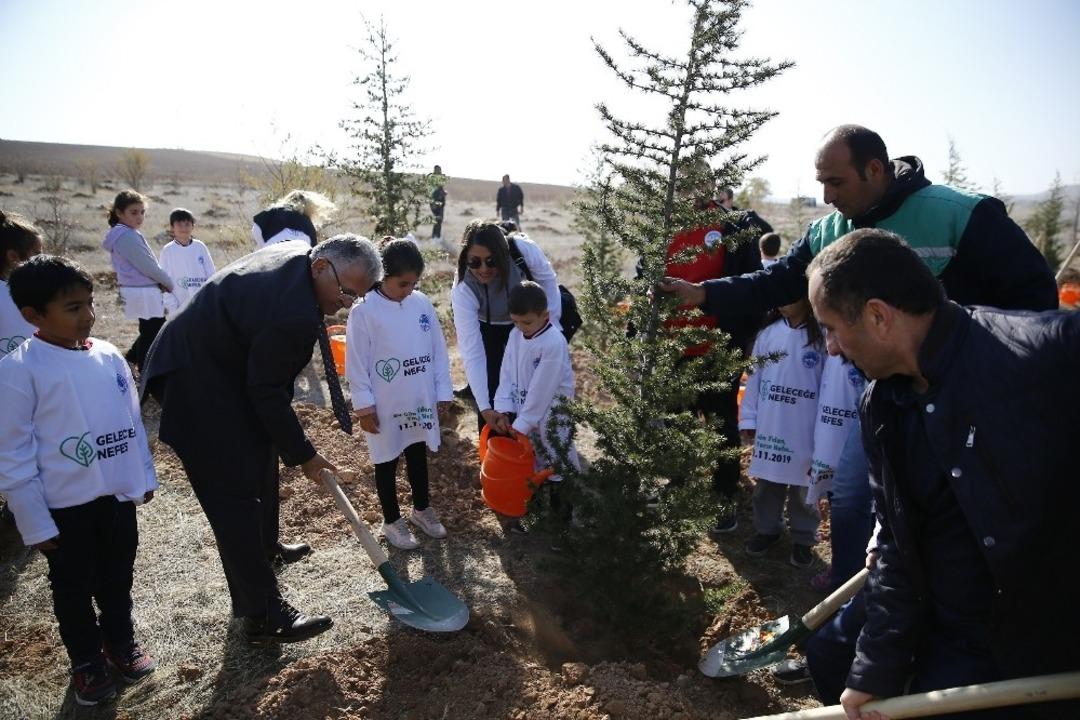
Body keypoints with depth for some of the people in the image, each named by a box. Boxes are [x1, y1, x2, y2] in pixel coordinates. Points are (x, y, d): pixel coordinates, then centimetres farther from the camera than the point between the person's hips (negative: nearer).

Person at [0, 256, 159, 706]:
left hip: (117, 494, 4)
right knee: (74, 589, 16)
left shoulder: (108, 356, -3)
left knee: (118, 577, 21)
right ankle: (86, 660, 37)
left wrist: (144, 476, 11)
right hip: (65, 505, -4)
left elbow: (133, 420, 7)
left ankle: (120, 639, 43)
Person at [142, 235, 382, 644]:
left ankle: (266, 546, 45)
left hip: (222, 362, 11)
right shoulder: (292, 313, -33)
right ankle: (263, 616, 0)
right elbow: (268, 394, -24)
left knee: (262, 459, 22)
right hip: (197, 384, -11)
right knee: (236, 491, -8)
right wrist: (303, 454, -12)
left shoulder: (298, 253, -4)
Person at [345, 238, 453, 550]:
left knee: (418, 455, 20)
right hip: (385, 405, -4)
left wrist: (443, 393, 4)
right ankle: (392, 520, 30)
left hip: (420, 401, 4)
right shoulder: (364, 311, -15)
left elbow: (438, 350, 3)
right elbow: (356, 362, -12)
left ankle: (422, 508, 40)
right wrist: (364, 406, -11)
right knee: (387, 462, 13)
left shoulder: (423, 303, -3)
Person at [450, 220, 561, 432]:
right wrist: (484, 407, -40)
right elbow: (472, 354, -36)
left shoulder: (524, 250, -36)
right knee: (489, 392, -6)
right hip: (487, 328, -2)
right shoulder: (463, 290, -37)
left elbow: (547, 281, -14)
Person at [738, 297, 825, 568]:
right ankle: (767, 529, 36)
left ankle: (803, 538, 31)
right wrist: (748, 419, 3)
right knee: (766, 483, 17)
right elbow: (754, 377, 4)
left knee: (803, 487, 12)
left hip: (804, 430, -3)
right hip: (768, 426, 3)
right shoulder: (768, 333, 1)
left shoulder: (821, 336, -9)